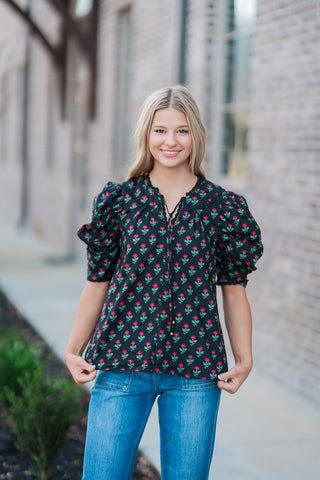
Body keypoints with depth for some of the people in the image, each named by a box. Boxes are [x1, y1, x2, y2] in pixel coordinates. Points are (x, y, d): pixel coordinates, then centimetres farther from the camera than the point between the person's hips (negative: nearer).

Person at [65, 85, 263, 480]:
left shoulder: (222, 207, 3)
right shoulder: (118, 200, 4)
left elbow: (234, 289, 7)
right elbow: (98, 283, 8)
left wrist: (243, 359, -1)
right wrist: (74, 351, 4)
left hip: (196, 369, 0)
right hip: (123, 361, 0)